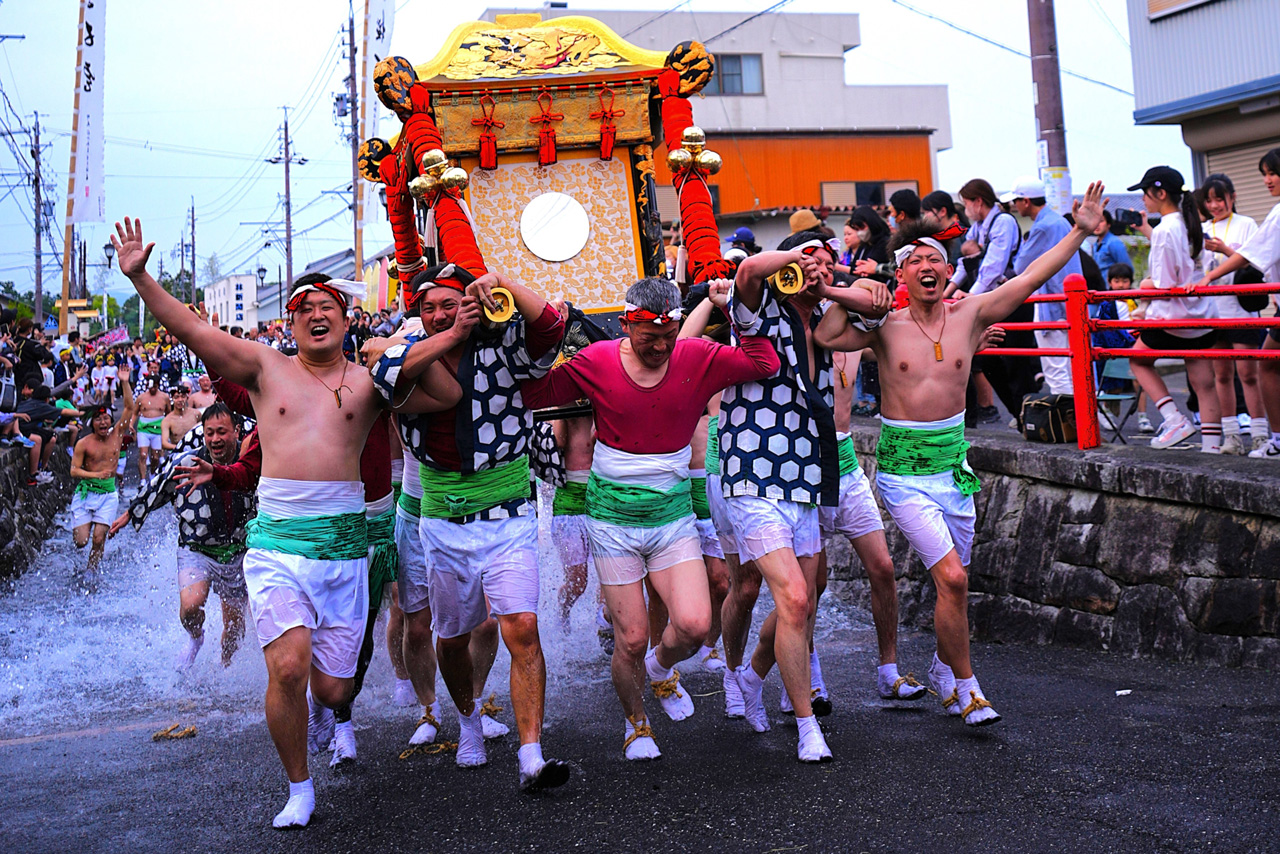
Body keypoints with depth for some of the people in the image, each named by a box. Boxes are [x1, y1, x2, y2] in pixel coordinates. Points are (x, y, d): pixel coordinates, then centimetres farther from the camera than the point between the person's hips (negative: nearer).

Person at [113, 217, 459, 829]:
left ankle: (333, 716, 45)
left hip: (345, 539, 1)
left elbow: (447, 396, 1)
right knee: (288, 667, -19)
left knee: (333, 690, 5)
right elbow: (190, 329, 0)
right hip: (277, 540, -1)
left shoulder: (369, 381, 8)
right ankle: (299, 790, 5)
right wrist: (140, 277, -10)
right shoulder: (266, 368, 7)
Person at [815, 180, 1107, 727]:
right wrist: (848, 296, -15)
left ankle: (943, 669, 37)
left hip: (954, 462, 4)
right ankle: (964, 686, 4)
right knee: (952, 577, -14)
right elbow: (826, 337, -17)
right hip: (903, 468, -4)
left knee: (954, 580, 12)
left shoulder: (968, 316, 2)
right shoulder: (885, 326, -5)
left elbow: (1031, 278, 0)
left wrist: (1080, 231, -3)